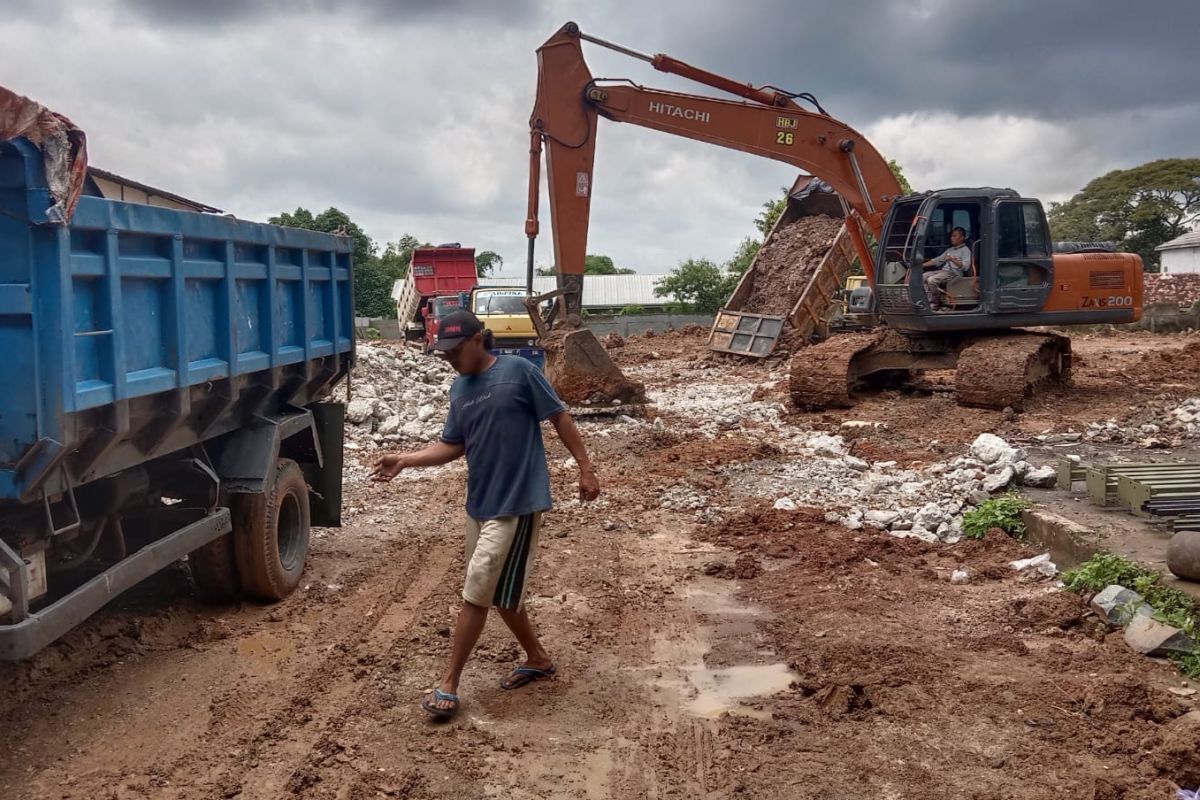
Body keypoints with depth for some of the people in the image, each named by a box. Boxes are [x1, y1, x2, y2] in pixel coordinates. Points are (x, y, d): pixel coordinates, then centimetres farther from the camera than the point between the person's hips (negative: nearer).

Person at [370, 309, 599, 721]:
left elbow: (559, 417, -6)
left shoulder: (518, 371, -11)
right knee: (500, 593, 15)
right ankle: (538, 659, 36)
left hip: (517, 505, -8)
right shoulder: (459, 389, 10)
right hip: (480, 504, 8)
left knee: (476, 595, -6)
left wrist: (585, 466, -5)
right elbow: (452, 445, 10)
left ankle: (448, 685, 4)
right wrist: (405, 460, -4)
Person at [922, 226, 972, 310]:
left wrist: (952, 259, -24)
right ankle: (930, 301, -15)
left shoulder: (965, 250, 0)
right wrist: (922, 265, 14)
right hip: (943, 271, 9)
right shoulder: (950, 250, 24)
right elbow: (937, 260, 23)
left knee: (932, 280, -29)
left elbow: (965, 266, -14)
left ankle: (935, 304, -17)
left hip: (954, 273, -9)